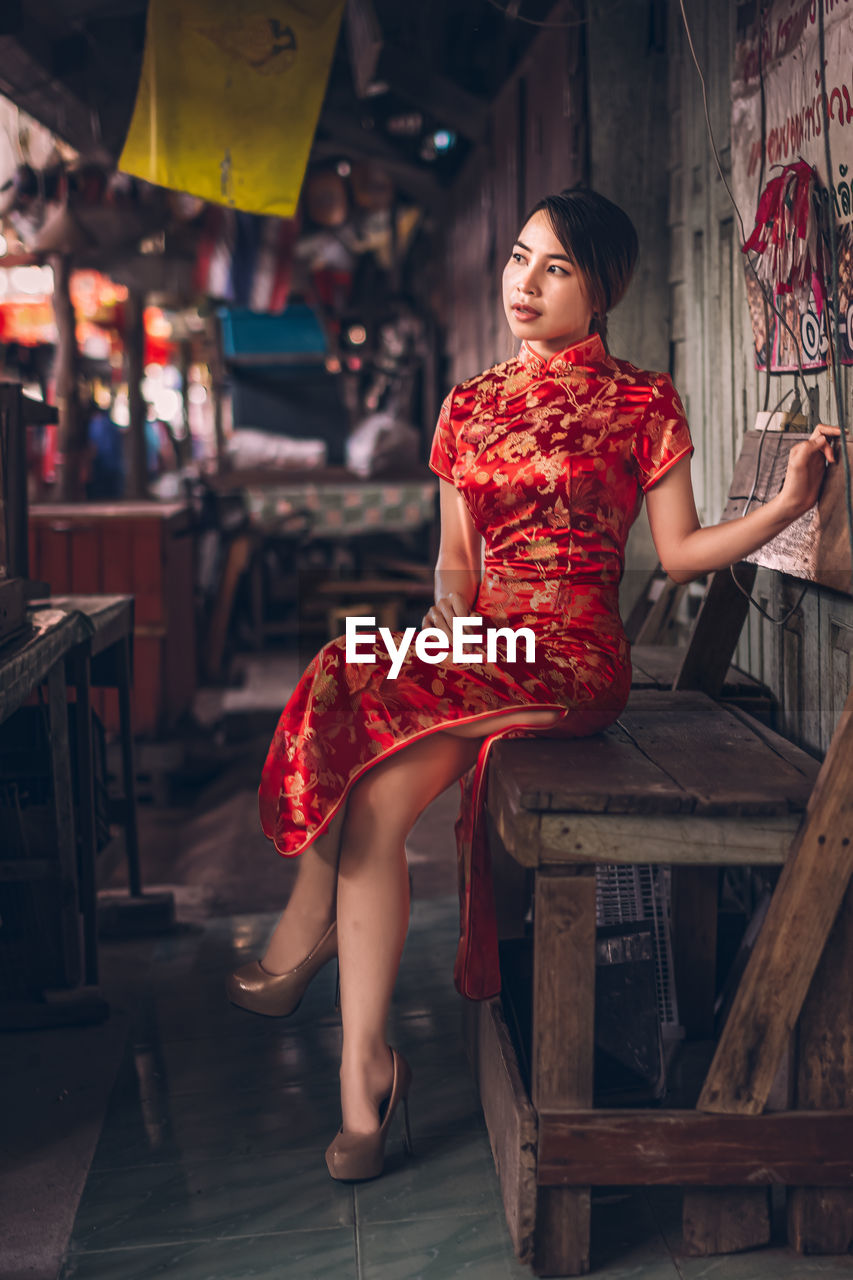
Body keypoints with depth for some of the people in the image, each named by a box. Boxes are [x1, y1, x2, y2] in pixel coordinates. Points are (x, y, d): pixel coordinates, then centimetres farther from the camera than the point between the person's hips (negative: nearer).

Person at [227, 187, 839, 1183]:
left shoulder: (641, 403, 5)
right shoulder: (472, 404, 18)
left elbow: (680, 551, 3)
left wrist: (789, 503, -10)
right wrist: (447, 620, -3)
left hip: (570, 658, -5)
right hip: (477, 649, 5)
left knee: (359, 702, -28)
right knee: (376, 796, -23)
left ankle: (302, 940, -10)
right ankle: (363, 1073, -16)